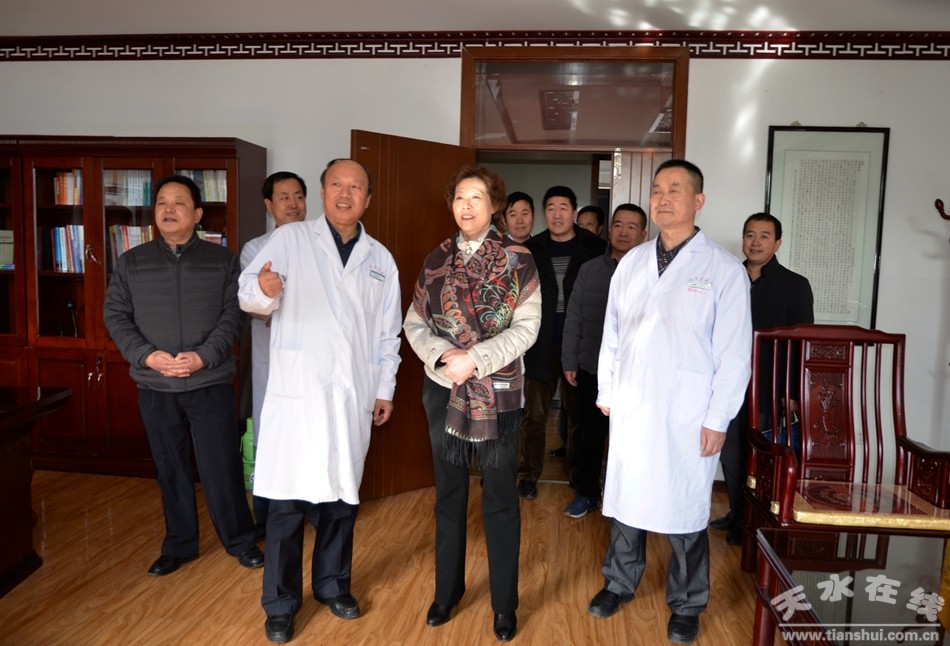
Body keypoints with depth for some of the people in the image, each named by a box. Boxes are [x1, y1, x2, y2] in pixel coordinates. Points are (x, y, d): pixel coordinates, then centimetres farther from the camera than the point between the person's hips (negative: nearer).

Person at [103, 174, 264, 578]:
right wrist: (147, 355, -12)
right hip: (155, 387, 2)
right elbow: (115, 315, 4)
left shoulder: (222, 260, 2)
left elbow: (232, 315, -3)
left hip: (211, 383, -2)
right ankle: (179, 545, 28)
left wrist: (204, 356, -17)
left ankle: (239, 540, 20)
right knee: (171, 469, 12)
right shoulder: (131, 262, 6)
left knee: (222, 466, 2)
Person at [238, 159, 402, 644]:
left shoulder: (380, 259, 12)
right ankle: (280, 604, 19)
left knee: (342, 494, 13)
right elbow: (247, 292, -10)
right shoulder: (290, 239, 2)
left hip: (353, 395, 3)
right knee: (288, 499, 2)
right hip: (296, 390, -3)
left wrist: (385, 389, 11)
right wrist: (263, 290, -33)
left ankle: (332, 585, 32)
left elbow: (388, 332, 14)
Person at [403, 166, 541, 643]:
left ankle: (505, 604, 24)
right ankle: (447, 590, 34)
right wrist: (443, 355, -15)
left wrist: (475, 359, -20)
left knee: (500, 499, 7)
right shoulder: (436, 260, 5)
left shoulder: (517, 260, -4)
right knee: (448, 493, 15)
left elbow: (526, 327, -11)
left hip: (497, 392, -3)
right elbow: (414, 323, 3)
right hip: (443, 390, 3)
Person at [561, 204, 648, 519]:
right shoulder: (589, 270, 4)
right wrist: (569, 362, 3)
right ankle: (586, 492, 30)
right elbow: (574, 319, 6)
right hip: (592, 370, 3)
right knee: (589, 434, 13)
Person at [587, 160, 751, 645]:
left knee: (684, 512, 8)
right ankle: (620, 583, 36)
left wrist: (718, 419, -8)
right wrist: (606, 392, 10)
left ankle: (686, 606, 29)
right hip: (630, 407, 4)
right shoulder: (631, 263, 6)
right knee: (625, 499, 15)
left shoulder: (723, 269, -5)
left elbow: (734, 352, -6)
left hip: (687, 416, -3)